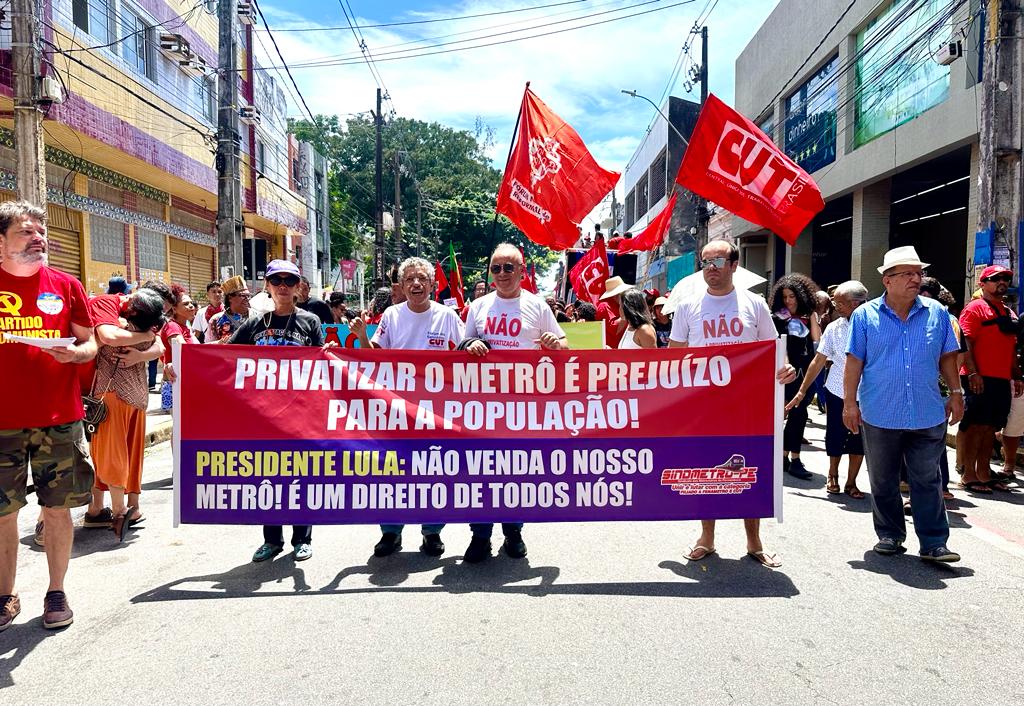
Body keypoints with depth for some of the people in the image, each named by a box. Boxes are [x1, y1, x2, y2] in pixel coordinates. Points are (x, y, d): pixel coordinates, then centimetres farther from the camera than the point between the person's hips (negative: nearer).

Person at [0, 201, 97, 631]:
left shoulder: (66, 286, 6)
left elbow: (90, 345, 10)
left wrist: (74, 352, -12)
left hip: (60, 418, 0)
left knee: (57, 509, 6)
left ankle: (56, 592, 19)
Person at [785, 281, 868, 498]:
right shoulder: (833, 328, -3)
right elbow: (818, 361, 1)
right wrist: (802, 391, 1)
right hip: (837, 392, 1)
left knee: (859, 441, 8)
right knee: (834, 438, 9)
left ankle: (851, 483, 24)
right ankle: (832, 476, 34)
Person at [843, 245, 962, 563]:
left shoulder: (936, 313, 4)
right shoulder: (865, 315, -2)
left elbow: (947, 357, 11)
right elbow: (854, 361, -3)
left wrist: (956, 393, 8)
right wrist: (850, 401, -6)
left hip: (928, 416, 1)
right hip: (879, 415, -1)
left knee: (928, 481, 4)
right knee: (883, 482, 10)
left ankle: (934, 543, 11)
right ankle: (890, 536, 25)